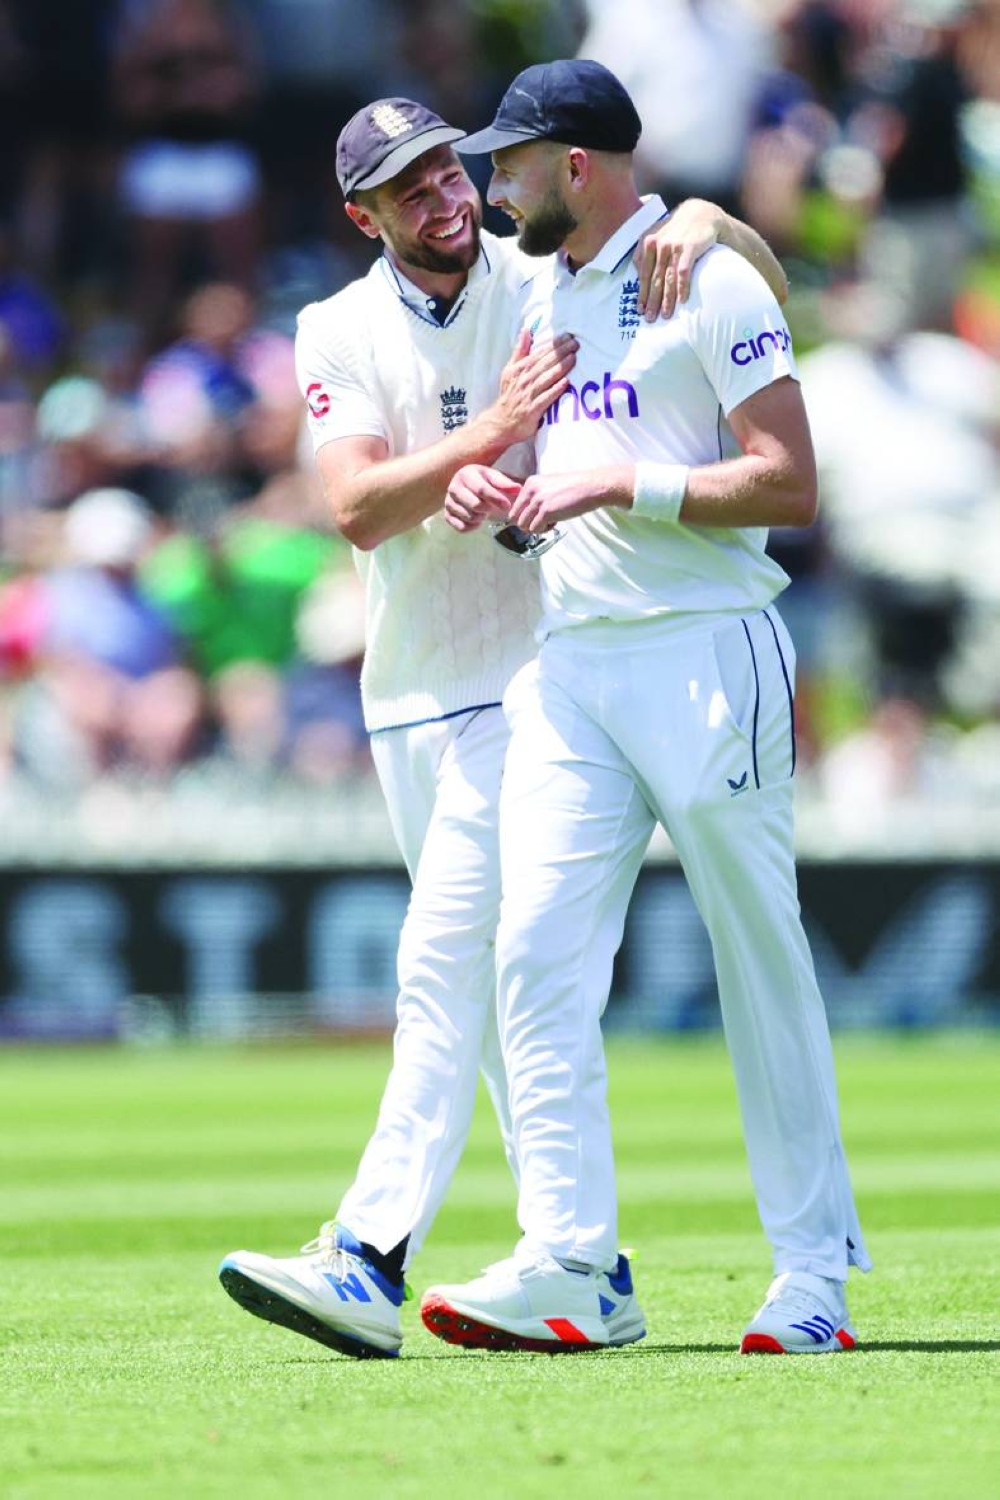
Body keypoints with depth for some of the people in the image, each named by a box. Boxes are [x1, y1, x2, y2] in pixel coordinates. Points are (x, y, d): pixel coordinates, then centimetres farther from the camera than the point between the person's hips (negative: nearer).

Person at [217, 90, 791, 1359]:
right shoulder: (340, 334, 4)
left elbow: (763, 278, -2)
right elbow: (357, 509, -10)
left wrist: (702, 224, -24)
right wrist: (491, 433, -22)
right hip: (408, 695, 5)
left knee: (446, 959, -16)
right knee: (500, 988, 9)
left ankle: (371, 1261, -24)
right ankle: (591, 1271, 17)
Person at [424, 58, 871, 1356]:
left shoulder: (711, 281, -5)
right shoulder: (540, 300, 18)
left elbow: (790, 486, -12)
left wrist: (624, 486, -17)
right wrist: (486, 484, 6)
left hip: (706, 652, -7)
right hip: (568, 662, 7)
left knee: (761, 958, -2)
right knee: (538, 949, -7)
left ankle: (815, 1273, 4)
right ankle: (565, 1266, -10)